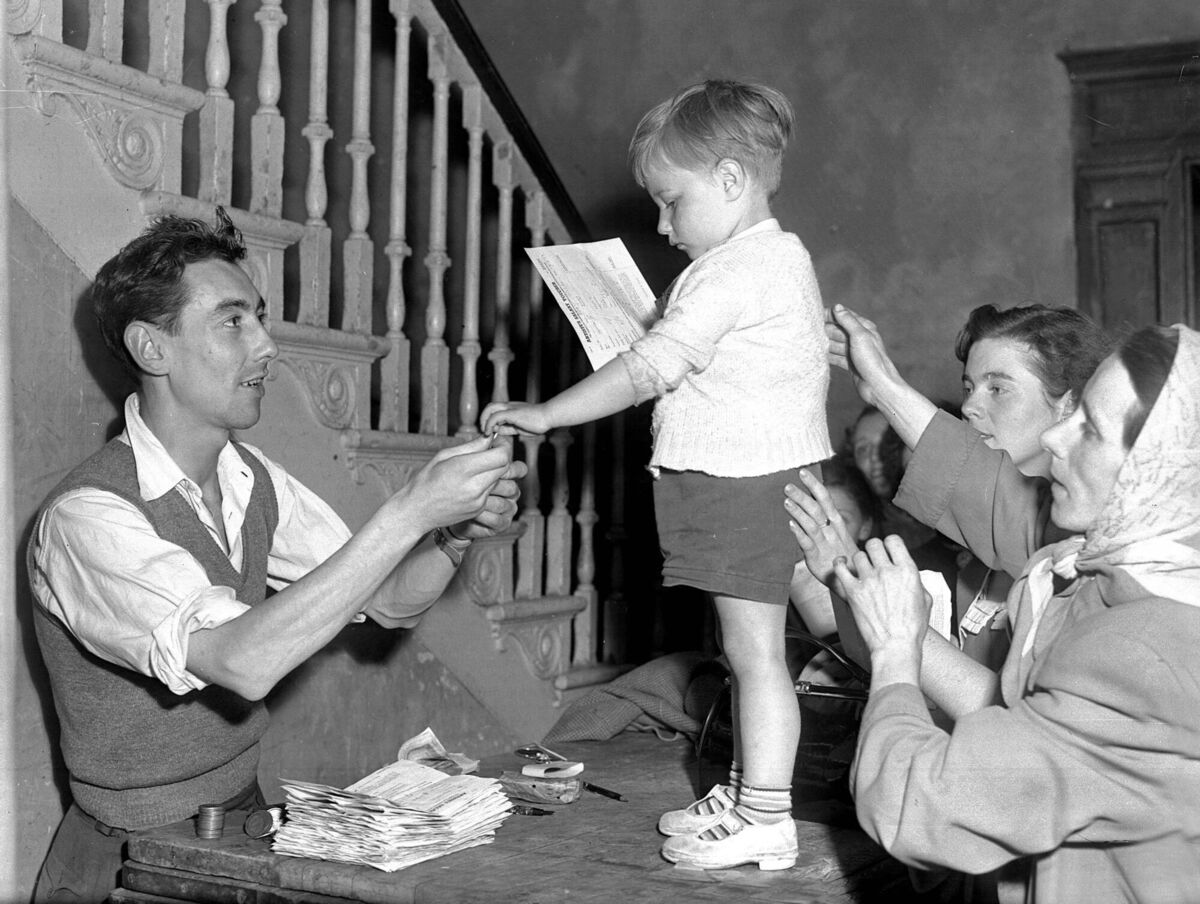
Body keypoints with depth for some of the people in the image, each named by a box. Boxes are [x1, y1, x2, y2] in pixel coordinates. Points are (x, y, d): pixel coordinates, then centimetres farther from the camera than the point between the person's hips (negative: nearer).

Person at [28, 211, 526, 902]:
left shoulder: (254, 478, 2)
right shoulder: (86, 516, -21)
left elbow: (389, 601, 4)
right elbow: (245, 662, -34)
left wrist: (457, 535, -17)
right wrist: (411, 511, -34)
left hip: (247, 815, 6)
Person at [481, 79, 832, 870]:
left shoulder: (735, 270, -16)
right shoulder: (780, 257, 17)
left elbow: (648, 369, -19)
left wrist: (546, 414, -13)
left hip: (744, 481, -10)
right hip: (754, 478, 10)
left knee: (755, 652, -5)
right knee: (750, 650, 15)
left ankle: (765, 823, 2)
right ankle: (744, 795, 26)